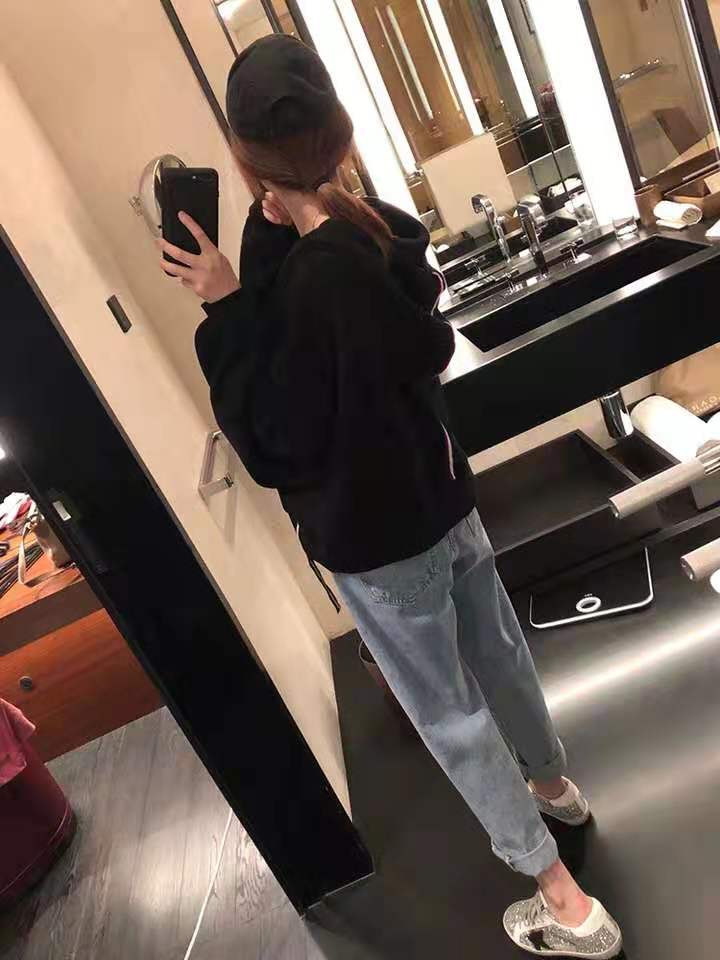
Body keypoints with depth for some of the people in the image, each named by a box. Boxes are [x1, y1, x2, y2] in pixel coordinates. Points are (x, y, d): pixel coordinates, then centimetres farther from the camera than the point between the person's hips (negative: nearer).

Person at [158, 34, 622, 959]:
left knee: (448, 712, 11)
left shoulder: (307, 272, -26)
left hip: (372, 532, -8)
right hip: (441, 492, 8)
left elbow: (275, 441, -22)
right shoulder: (382, 226, -3)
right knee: (497, 651, 26)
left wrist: (225, 307, -19)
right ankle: (553, 785, 54)